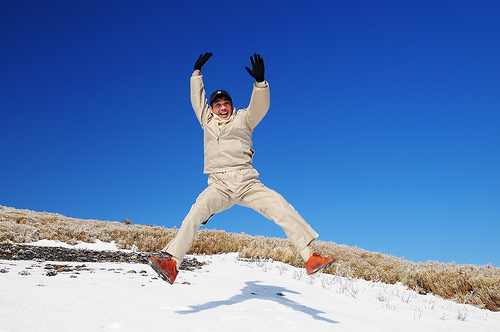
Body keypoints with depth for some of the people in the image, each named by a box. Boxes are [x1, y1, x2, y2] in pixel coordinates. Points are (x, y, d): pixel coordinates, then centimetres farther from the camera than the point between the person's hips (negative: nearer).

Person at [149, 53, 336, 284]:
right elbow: (197, 98, 34)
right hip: (218, 185, 1)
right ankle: (172, 263, -32)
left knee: (281, 207, -19)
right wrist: (197, 71, 38)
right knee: (197, 211, -26)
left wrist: (259, 81, -15)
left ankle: (309, 257, -19)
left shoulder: (243, 119, 16)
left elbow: (260, 106, 0)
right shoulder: (207, 122, 23)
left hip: (247, 183, 0)